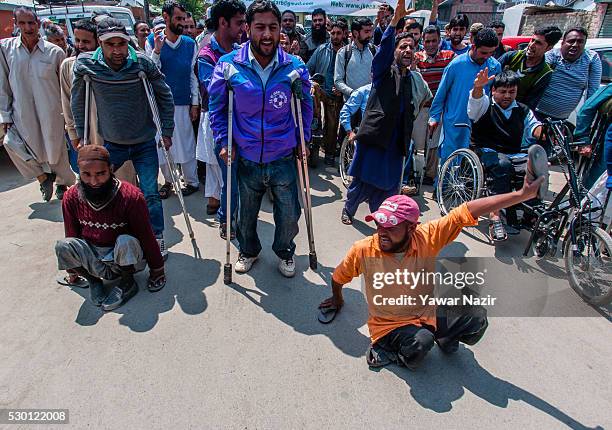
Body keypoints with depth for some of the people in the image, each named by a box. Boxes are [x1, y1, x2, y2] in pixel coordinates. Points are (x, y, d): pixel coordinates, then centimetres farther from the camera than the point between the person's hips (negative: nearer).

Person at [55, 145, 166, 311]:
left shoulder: (131, 196, -23)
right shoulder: (71, 198, -10)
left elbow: (146, 236, -14)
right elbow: (72, 237, 5)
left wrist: (157, 272, -6)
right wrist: (73, 272, 16)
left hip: (126, 258, -3)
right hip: (92, 257, 3)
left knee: (125, 241, -35)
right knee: (62, 246, -23)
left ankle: (127, 283, -7)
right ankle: (93, 280, 2)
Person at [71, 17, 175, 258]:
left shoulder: (143, 63, -14)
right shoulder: (84, 65, -10)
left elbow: (165, 96, -2)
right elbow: (77, 103, 4)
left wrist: (167, 131, -2)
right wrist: (82, 136, 6)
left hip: (144, 143, -2)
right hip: (110, 143, 2)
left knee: (150, 194, -3)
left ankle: (157, 238, 15)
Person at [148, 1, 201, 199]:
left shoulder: (190, 44, 1)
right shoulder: (153, 40, 0)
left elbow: (193, 75, 4)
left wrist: (195, 103, 0)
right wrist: (157, 50, -19)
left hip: (182, 104, -1)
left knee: (186, 145, 3)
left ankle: (192, 181, 18)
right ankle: (168, 180, 23)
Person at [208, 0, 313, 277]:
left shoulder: (295, 67, -5)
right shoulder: (228, 65, -8)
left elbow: (306, 105, 9)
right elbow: (216, 106, 4)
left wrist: (302, 139, 6)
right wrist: (223, 141, -3)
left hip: (283, 160, 0)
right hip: (246, 160, 0)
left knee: (289, 215, 10)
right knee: (246, 215, 18)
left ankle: (284, 252, 41)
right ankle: (248, 251, 48)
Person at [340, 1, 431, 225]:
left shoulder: (417, 79, 14)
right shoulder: (384, 69, 1)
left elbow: (427, 99, 32)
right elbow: (384, 46, -18)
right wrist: (395, 20, -31)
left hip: (397, 142, 4)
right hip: (374, 135, -4)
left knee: (389, 184, 8)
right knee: (361, 179, 6)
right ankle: (348, 209, 30)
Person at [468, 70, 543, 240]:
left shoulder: (522, 110, 22)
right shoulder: (485, 105, 8)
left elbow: (534, 127, 11)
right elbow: (476, 100, -15)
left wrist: (540, 129, -14)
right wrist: (478, 87, -39)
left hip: (515, 155, 5)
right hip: (488, 153, -4)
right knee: (503, 165, -38)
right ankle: (495, 217, -42)